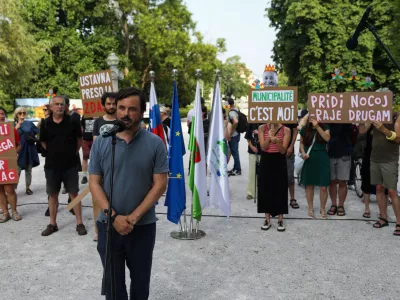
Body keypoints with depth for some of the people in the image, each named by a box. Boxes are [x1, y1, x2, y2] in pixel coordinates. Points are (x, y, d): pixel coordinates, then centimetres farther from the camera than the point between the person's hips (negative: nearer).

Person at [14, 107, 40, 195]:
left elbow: (38, 133, 10)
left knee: (28, 170, 10)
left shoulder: (30, 123, 7)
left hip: (29, 150, 2)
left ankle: (28, 188, 21)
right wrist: (16, 128, -13)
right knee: (17, 171, -8)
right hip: (19, 150, -2)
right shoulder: (14, 125, 4)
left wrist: (34, 139, -7)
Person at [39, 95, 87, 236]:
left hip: (70, 164, -2)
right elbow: (43, 142, 13)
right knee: (53, 194, 11)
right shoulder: (45, 123, -1)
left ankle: (79, 224, 10)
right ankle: (52, 224, 23)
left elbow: (79, 140, 6)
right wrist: (55, 152, 10)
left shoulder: (72, 121, -6)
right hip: (51, 165, 2)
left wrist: (73, 152, 5)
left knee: (74, 194, 3)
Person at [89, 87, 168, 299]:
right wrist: (114, 216, -14)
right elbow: (94, 183, -2)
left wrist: (134, 217, -15)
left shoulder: (155, 143, -7)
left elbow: (160, 184, -8)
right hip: (108, 225, 1)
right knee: (113, 280, 16)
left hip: (143, 226, -1)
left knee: (141, 278, 17)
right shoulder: (100, 143, -2)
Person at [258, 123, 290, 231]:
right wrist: (269, 138, -23)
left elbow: (283, 151, -9)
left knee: (280, 190, 2)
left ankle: (280, 220, 13)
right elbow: (263, 147, -7)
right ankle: (267, 219, 16)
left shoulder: (286, 130, -5)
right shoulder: (262, 128, 0)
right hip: (266, 162, 1)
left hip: (279, 163, -1)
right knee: (265, 190, 5)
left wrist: (277, 141, -27)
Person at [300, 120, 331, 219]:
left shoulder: (324, 127, 1)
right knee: (309, 185, 8)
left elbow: (327, 138, -17)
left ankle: (322, 209, 14)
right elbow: (301, 143, 11)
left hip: (322, 159, -1)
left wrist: (317, 127, -21)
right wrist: (303, 152, -6)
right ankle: (310, 208, 21)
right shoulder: (305, 129, 3)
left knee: (323, 186, -2)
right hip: (309, 159, 1)